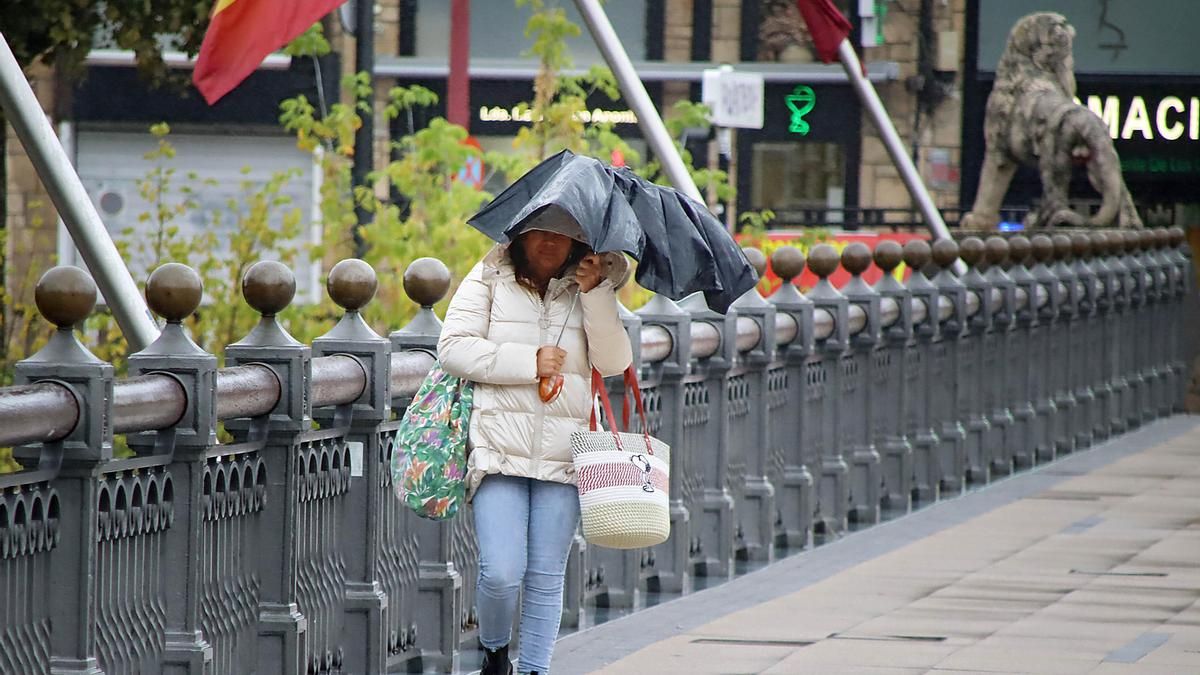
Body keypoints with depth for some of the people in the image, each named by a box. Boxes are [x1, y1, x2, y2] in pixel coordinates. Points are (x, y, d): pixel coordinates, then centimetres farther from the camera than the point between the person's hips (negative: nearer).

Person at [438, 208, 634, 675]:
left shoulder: (586, 293, 11)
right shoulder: (489, 281, 5)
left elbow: (615, 362, 0)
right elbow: (453, 347, -5)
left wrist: (596, 294, -10)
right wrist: (529, 361, -11)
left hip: (563, 457, 2)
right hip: (500, 451, -2)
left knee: (546, 578, 2)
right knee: (501, 572, -12)